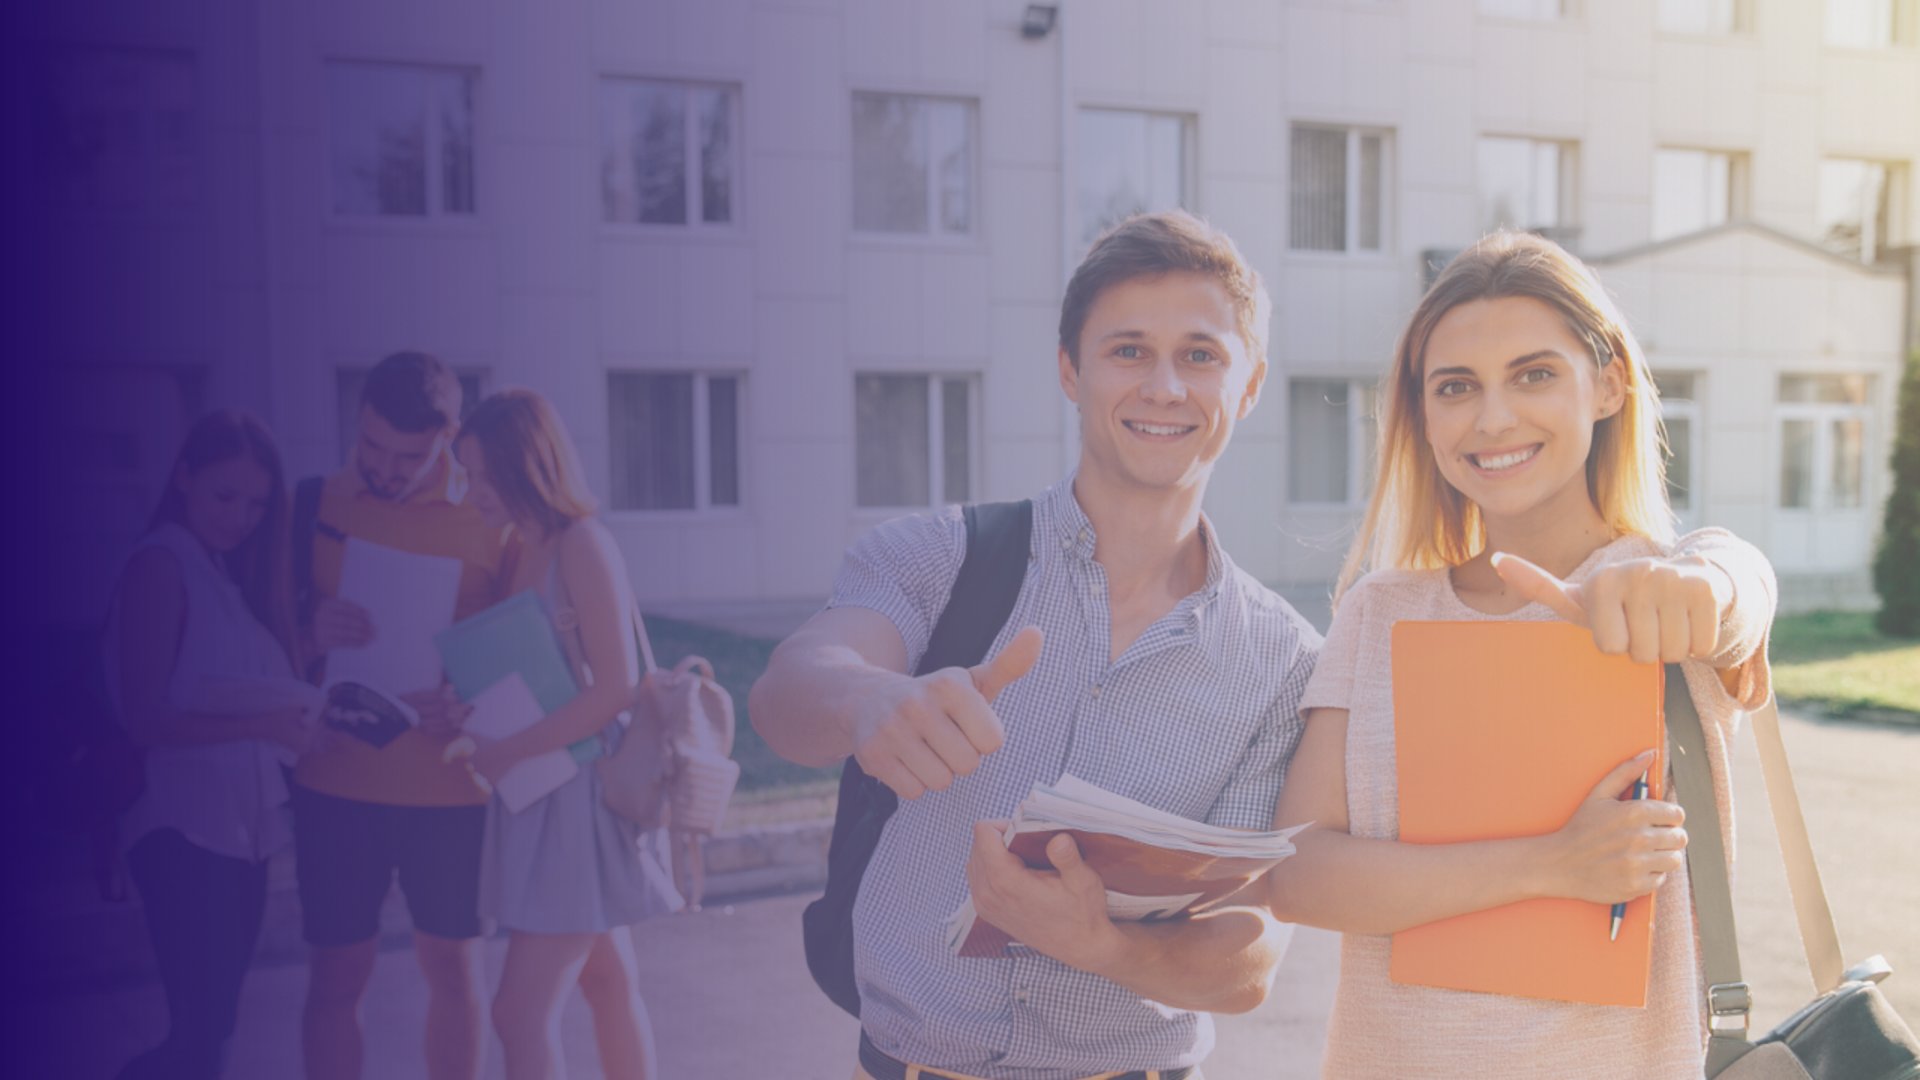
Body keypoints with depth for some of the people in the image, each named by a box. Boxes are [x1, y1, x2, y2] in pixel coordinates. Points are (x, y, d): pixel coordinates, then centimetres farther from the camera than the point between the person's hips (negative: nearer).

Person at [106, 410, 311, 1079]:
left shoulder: (233, 575, 14)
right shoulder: (162, 565, -9)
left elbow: (250, 694, 11)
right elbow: (144, 717, -16)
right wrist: (259, 724, -27)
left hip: (243, 823, 8)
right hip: (185, 828, -7)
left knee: (212, 1022, 13)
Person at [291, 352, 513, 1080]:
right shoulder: (315, 504, 1)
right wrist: (311, 632, -14)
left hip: (449, 784, -1)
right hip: (335, 781, 1)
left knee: (453, 967, 11)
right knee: (337, 974, 7)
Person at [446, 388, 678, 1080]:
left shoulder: (581, 546, -14)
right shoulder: (520, 554, 10)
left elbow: (617, 686, -19)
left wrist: (509, 753, -18)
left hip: (583, 793, -8)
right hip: (540, 795, 9)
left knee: (521, 1011, -7)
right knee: (606, 982, 16)